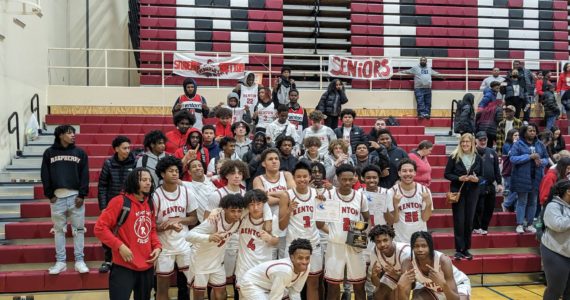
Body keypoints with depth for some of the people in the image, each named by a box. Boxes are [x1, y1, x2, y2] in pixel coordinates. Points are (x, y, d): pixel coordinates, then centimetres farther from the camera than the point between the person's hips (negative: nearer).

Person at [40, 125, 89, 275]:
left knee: (78, 229, 3)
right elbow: (45, 176, 5)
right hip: (57, 197, 0)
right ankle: (60, 262, 14)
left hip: (75, 196, 0)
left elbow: (85, 175, 2)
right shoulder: (49, 153, 6)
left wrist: (82, 195, -6)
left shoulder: (80, 153, 6)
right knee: (59, 229, 6)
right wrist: (49, 195, -3)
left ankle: (79, 261, 10)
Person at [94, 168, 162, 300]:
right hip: (124, 267, -7)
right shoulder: (120, 201, -12)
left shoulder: (149, 204, 10)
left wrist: (157, 246, 2)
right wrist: (120, 246, -20)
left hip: (147, 266, 7)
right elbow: (100, 228, -14)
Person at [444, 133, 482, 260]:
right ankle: (459, 249, 5)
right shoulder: (454, 157, -3)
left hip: (472, 192, 3)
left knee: (469, 221, 7)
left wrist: (477, 179, -12)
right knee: (459, 221, -2)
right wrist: (459, 178, -17)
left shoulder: (478, 158, 5)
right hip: (457, 191, -3)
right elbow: (446, 174, -2)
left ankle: (466, 249, 18)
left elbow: (482, 175, 10)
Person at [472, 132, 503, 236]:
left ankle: (484, 227, 22)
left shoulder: (492, 152, 13)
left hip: (491, 186, 6)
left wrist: (499, 183, 11)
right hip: (478, 187, -6)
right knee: (479, 208, -3)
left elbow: (497, 169, 15)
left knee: (490, 208, 9)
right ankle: (476, 227, 13)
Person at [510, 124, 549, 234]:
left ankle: (529, 224, 18)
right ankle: (520, 224, 6)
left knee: (533, 202, 9)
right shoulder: (518, 144, -4)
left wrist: (541, 161, -11)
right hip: (522, 178, -4)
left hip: (537, 178, 4)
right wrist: (530, 156, -19)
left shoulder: (540, 145, 8)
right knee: (522, 202, -1)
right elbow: (512, 158, -14)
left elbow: (546, 159, 13)